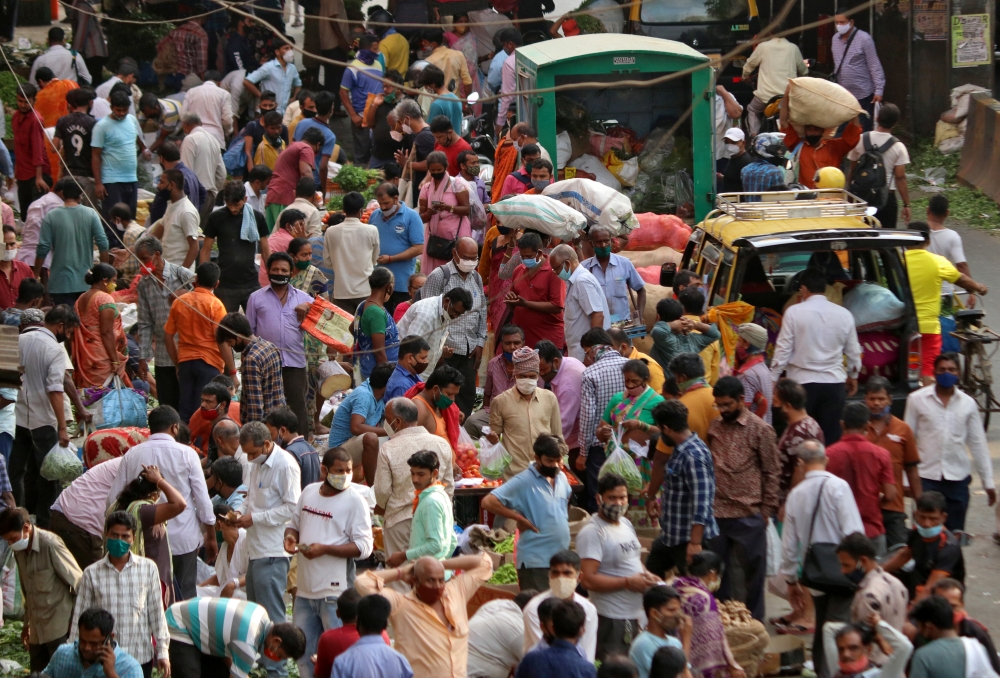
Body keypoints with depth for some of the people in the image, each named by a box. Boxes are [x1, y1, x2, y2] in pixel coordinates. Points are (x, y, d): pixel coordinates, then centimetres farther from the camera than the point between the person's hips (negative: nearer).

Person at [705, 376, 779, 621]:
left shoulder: (760, 430, -5)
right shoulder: (714, 427, 7)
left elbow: (770, 473, -2)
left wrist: (767, 510, -5)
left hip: (749, 512, -4)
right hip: (716, 512, 4)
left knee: (753, 570, 7)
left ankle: (755, 618, 17)